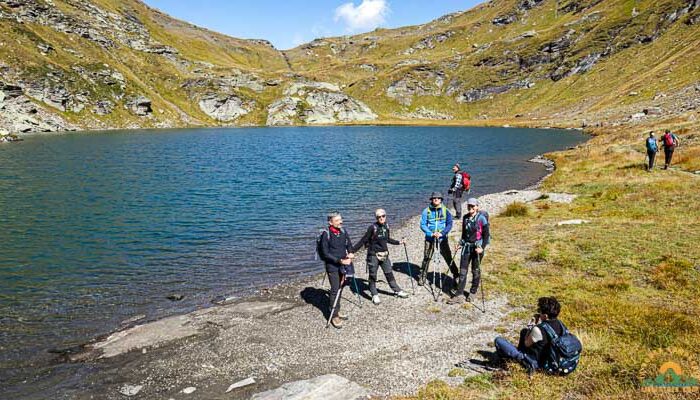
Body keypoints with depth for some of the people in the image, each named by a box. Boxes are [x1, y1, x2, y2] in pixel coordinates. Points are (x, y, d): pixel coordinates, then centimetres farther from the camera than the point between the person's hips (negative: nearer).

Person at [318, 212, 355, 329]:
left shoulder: (343, 231, 3)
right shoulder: (326, 234, -15)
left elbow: (349, 244, 16)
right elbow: (325, 253, -15)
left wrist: (350, 253, -5)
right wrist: (340, 260, -21)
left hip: (343, 264, 6)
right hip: (332, 266, -6)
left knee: (339, 288, 13)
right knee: (335, 290, -6)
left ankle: (337, 311, 27)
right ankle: (334, 316, 2)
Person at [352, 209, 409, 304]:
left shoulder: (386, 227, 3)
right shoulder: (372, 227, -15)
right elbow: (363, 240, -13)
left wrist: (399, 242, 19)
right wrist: (353, 250, -15)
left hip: (384, 255, 5)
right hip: (373, 255, -5)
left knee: (389, 273, 13)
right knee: (373, 275, 5)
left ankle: (397, 291, 25)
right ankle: (375, 295, 16)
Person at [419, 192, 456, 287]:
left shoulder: (445, 210, 0)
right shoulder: (426, 211, -3)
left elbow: (449, 224, -2)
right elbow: (422, 225, -5)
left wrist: (442, 233, -16)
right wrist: (431, 233, -17)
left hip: (442, 238, 0)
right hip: (429, 238, 0)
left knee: (448, 257, 3)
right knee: (426, 258, 3)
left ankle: (456, 275, 17)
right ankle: (422, 277, 15)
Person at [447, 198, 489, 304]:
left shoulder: (481, 218, -10)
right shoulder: (465, 217, 7)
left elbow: (486, 234, -9)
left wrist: (482, 247, -16)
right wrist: (461, 244, 11)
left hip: (477, 247, -5)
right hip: (466, 247, 5)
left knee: (476, 271, 8)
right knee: (463, 271, 2)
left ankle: (473, 292, 24)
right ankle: (459, 295, 3)